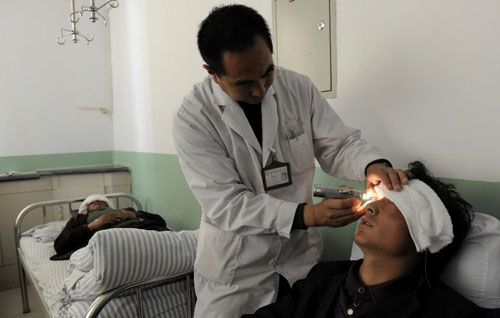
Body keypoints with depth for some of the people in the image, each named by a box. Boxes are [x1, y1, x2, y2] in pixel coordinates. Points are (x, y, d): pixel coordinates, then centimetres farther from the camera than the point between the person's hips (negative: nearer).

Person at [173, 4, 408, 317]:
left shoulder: (299, 88, -7)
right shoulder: (193, 117, -18)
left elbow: (339, 146, -1)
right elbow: (225, 204, -22)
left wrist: (373, 164, -24)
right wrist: (308, 215, -31)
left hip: (301, 255, 4)